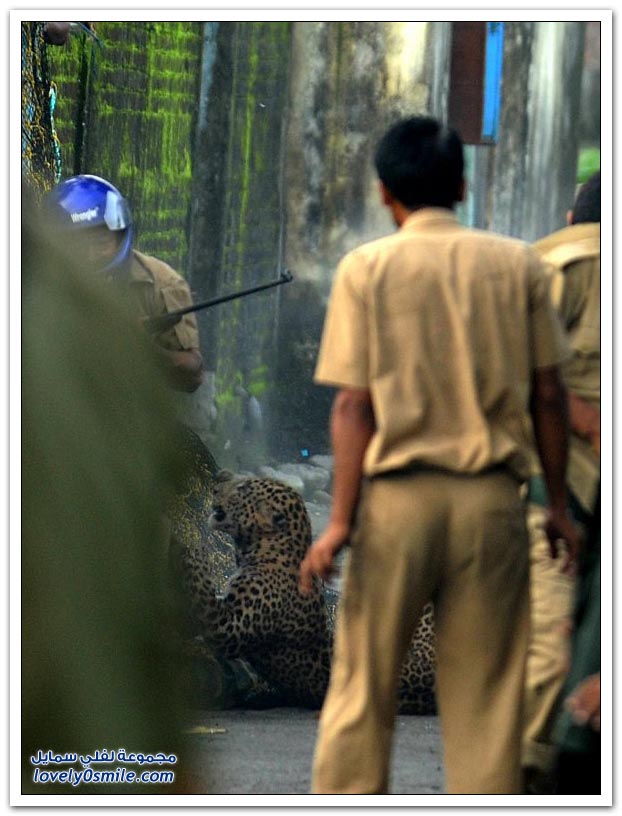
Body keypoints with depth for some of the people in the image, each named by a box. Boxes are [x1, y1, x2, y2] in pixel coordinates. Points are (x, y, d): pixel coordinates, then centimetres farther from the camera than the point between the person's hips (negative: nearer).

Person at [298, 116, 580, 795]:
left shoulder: (366, 268, -1)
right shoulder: (516, 264, 4)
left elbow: (353, 405, -5)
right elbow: (547, 394, 4)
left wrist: (340, 520, -4)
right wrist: (558, 503, 13)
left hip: (397, 493, -1)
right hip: (492, 496, 1)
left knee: (362, 685, 6)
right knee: (486, 691, 6)